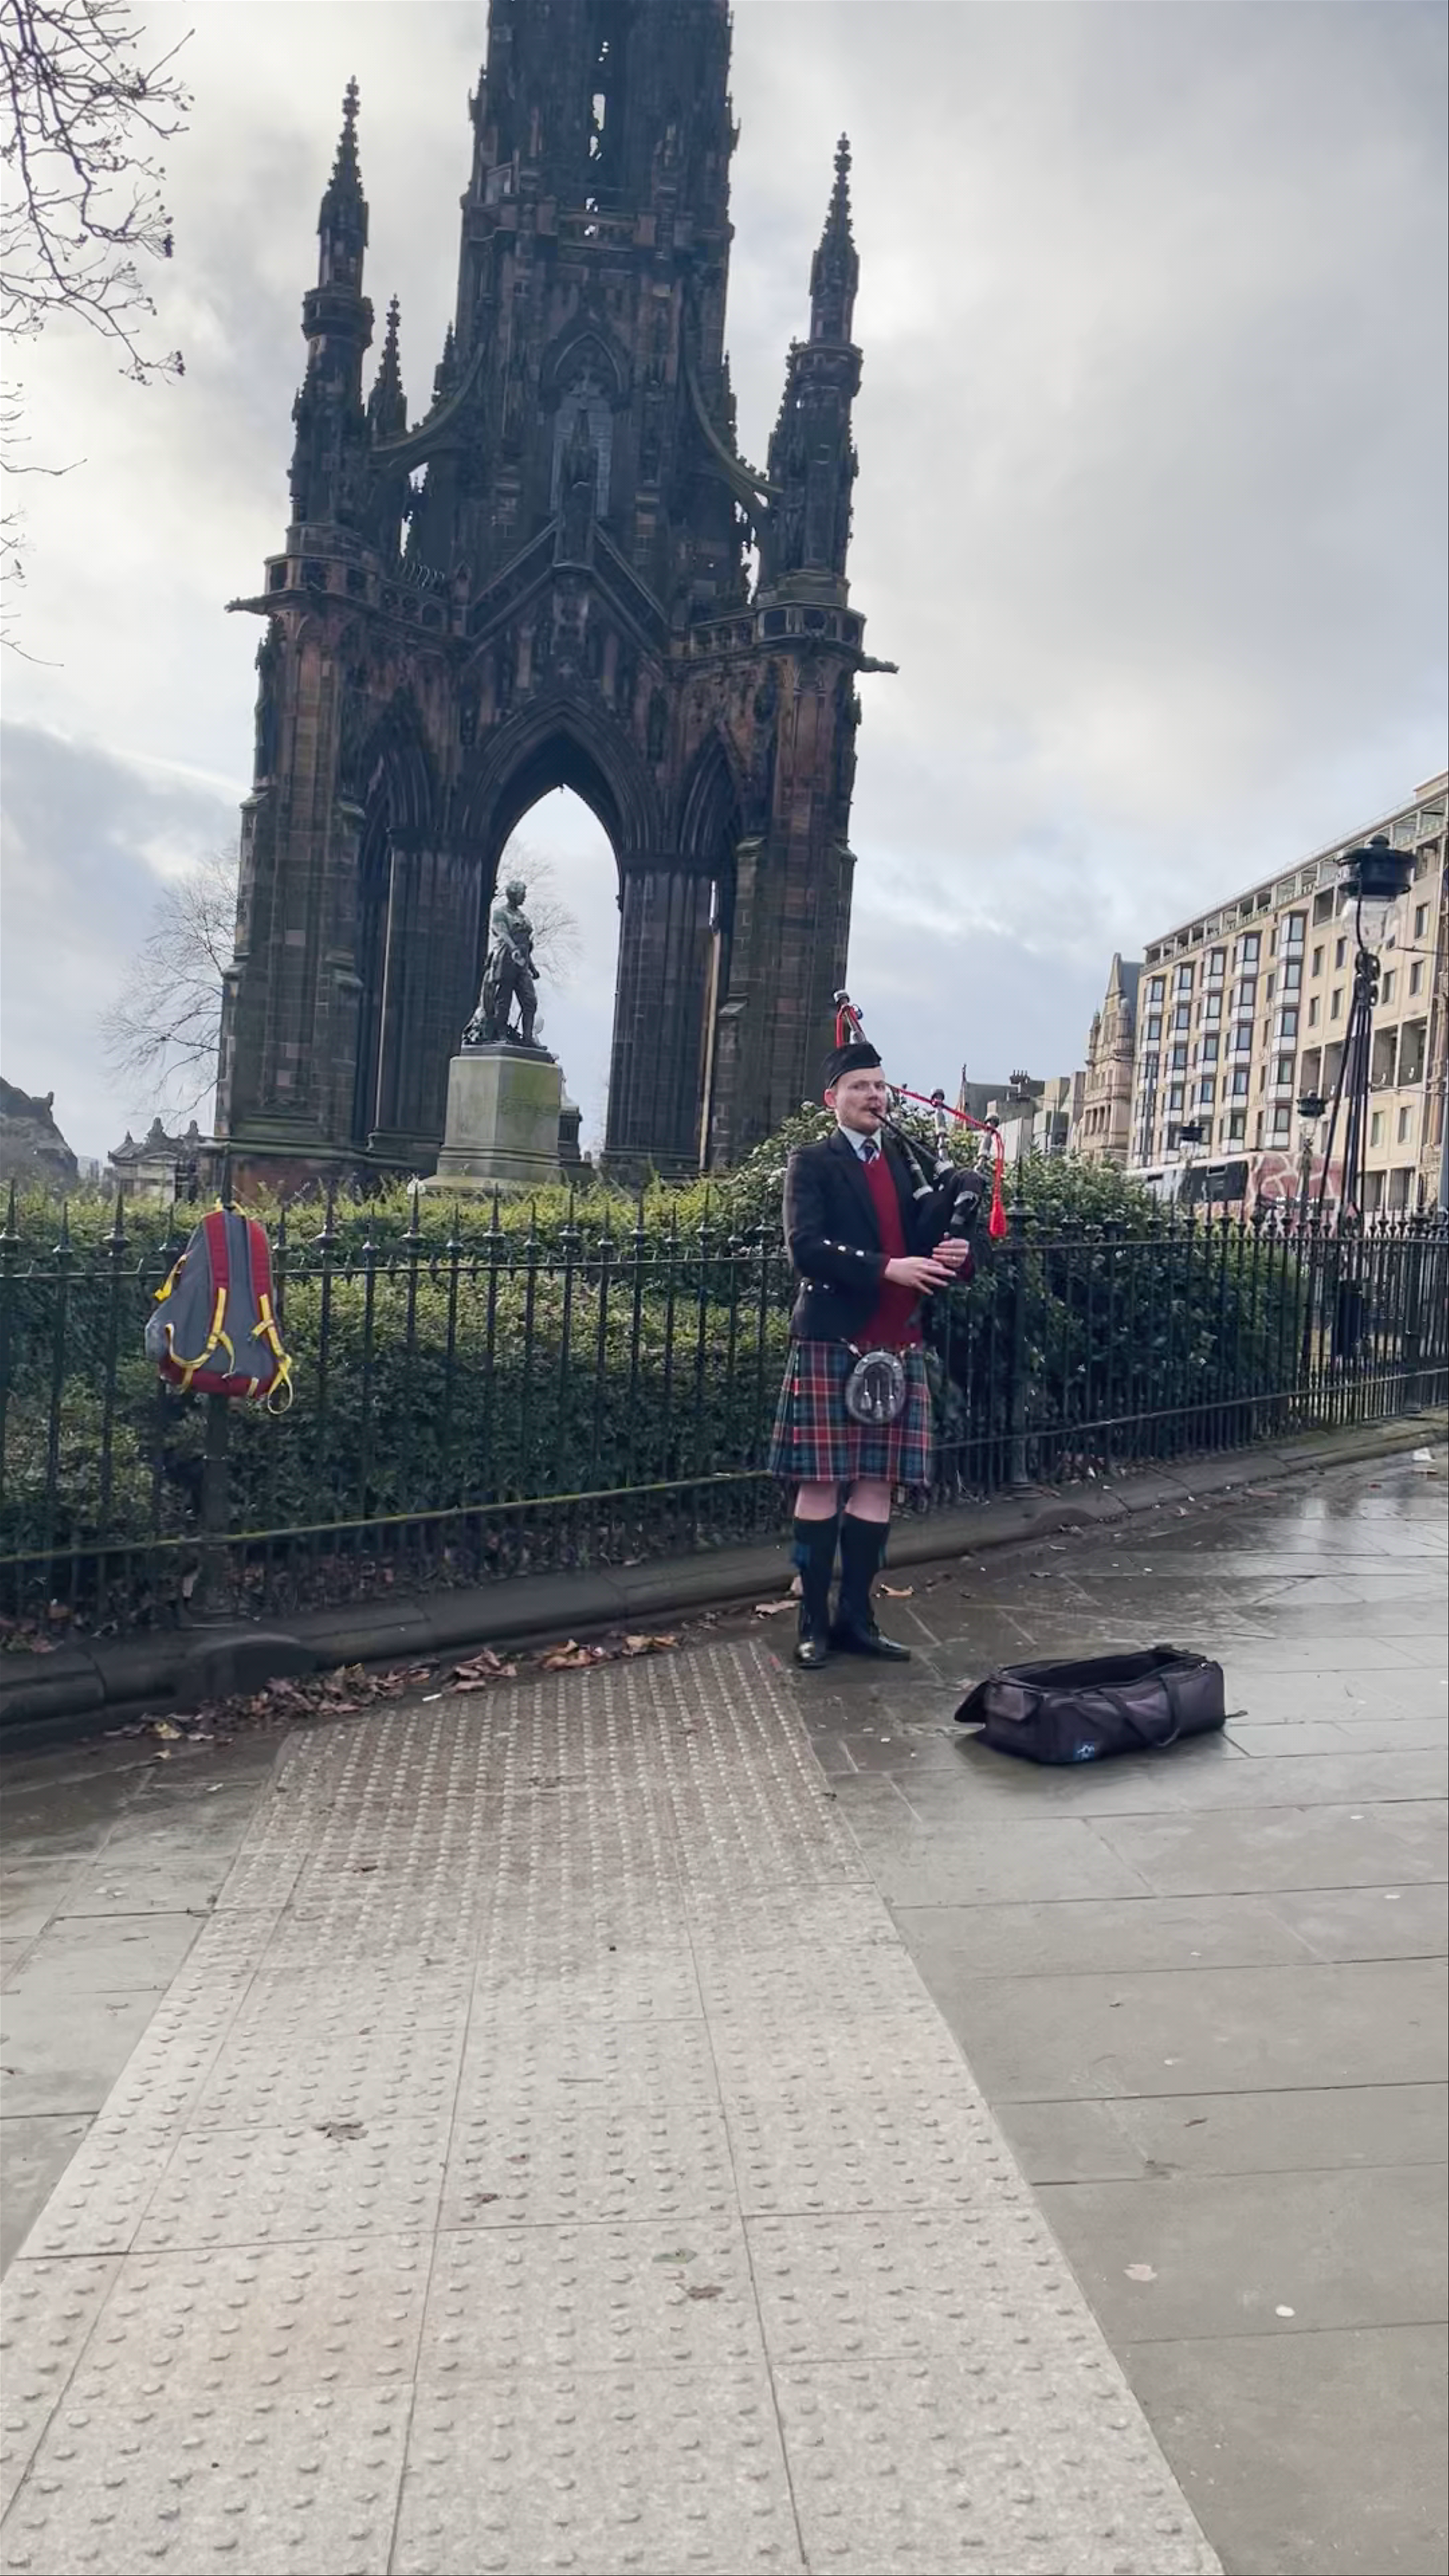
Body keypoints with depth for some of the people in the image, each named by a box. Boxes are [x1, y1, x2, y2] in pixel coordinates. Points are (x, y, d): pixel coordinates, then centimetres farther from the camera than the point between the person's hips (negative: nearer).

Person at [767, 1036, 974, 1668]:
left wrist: (955, 1258, -8)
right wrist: (887, 1268, -22)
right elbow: (806, 1249, -13)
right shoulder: (813, 1163, 0)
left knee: (878, 1483, 6)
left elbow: (933, 1242, 16)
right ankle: (814, 1622, 7)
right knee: (822, 1484, -1)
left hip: (898, 1347, 5)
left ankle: (856, 1617, 15)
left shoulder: (911, 1163, 16)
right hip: (831, 1342, -5)